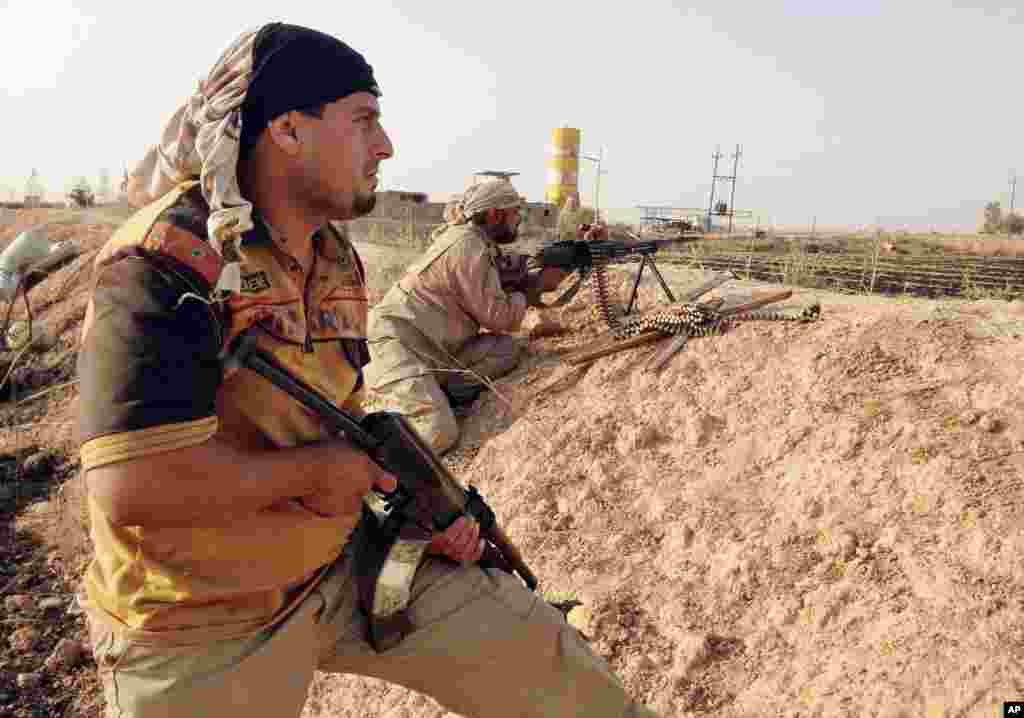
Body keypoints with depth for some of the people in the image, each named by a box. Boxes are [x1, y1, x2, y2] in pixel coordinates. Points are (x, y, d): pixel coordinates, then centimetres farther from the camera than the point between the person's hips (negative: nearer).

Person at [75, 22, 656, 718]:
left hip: (344, 561, 6)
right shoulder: (166, 259, -24)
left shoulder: (339, 261, 2)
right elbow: (133, 489, -33)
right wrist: (313, 471, -21)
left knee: (534, 652, 5)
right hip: (199, 633, -6)